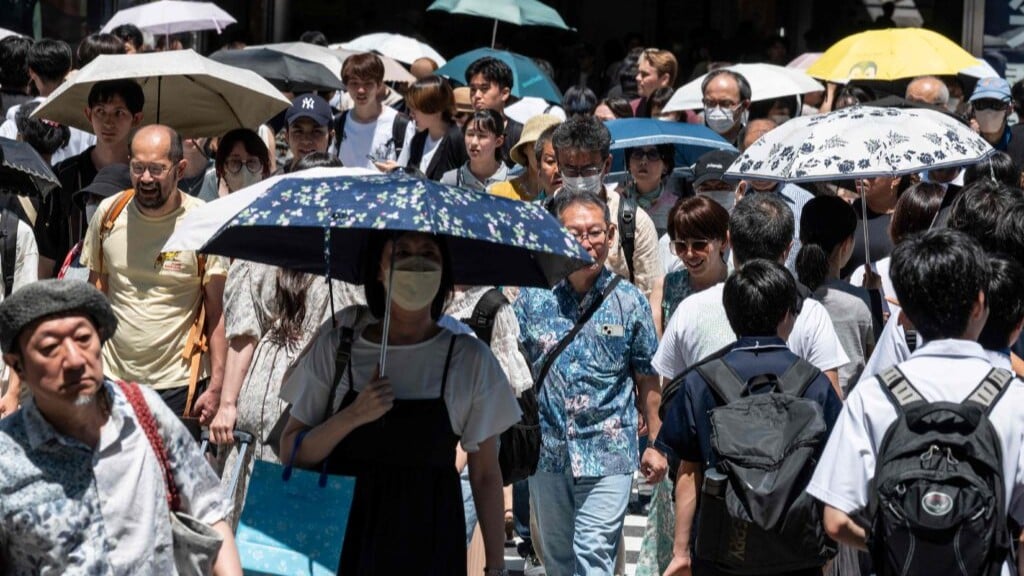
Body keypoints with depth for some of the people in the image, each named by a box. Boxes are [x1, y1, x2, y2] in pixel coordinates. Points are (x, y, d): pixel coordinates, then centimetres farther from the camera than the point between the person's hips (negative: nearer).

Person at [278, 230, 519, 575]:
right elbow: (291, 453, 1)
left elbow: (485, 475, 4)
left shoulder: (470, 359, 0)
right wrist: (353, 416, -15)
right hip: (340, 538, 1)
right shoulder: (336, 345, 2)